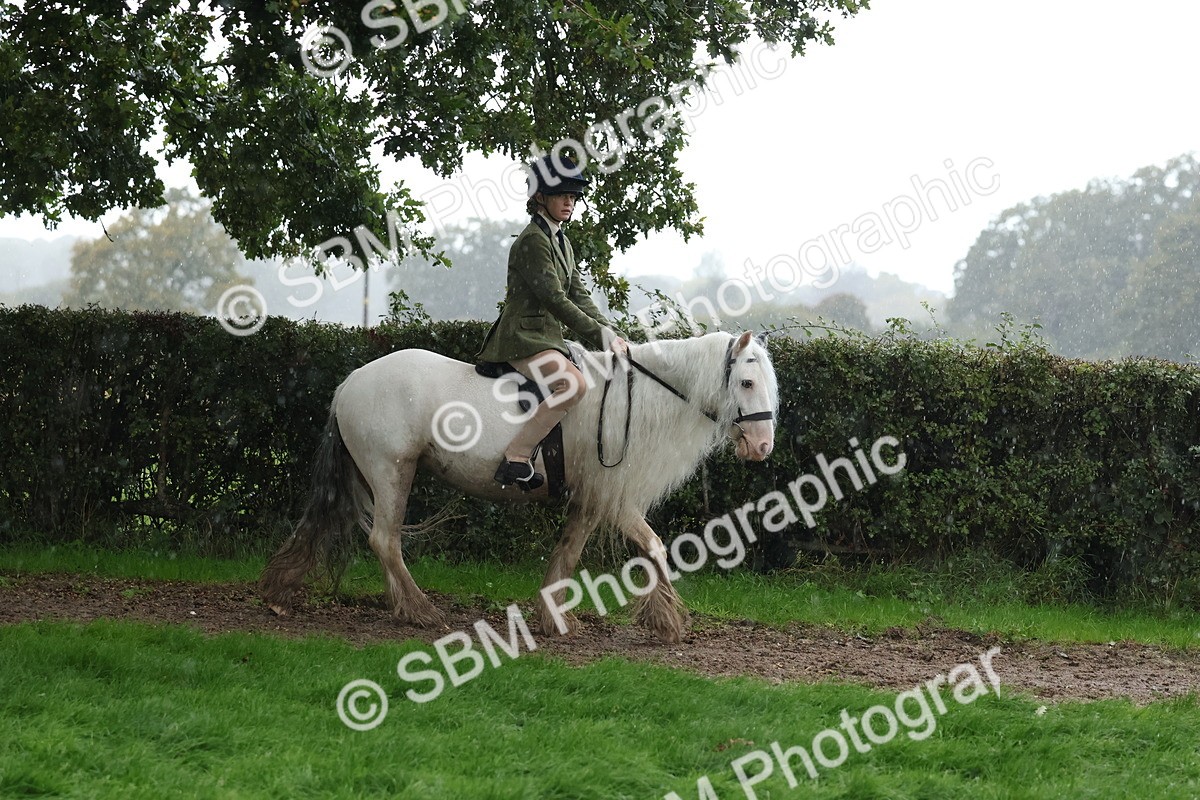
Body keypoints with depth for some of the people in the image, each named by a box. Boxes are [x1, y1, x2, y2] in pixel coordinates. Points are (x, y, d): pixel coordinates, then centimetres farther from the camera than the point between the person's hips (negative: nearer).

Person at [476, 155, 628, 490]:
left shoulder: (562, 242, 18)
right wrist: (601, 337, -18)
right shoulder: (533, 240, -12)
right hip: (523, 337, -10)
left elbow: (579, 296, 15)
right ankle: (516, 456, -30)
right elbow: (554, 299, -19)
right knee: (573, 384, -33)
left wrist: (611, 333, -1)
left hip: (548, 338, 10)